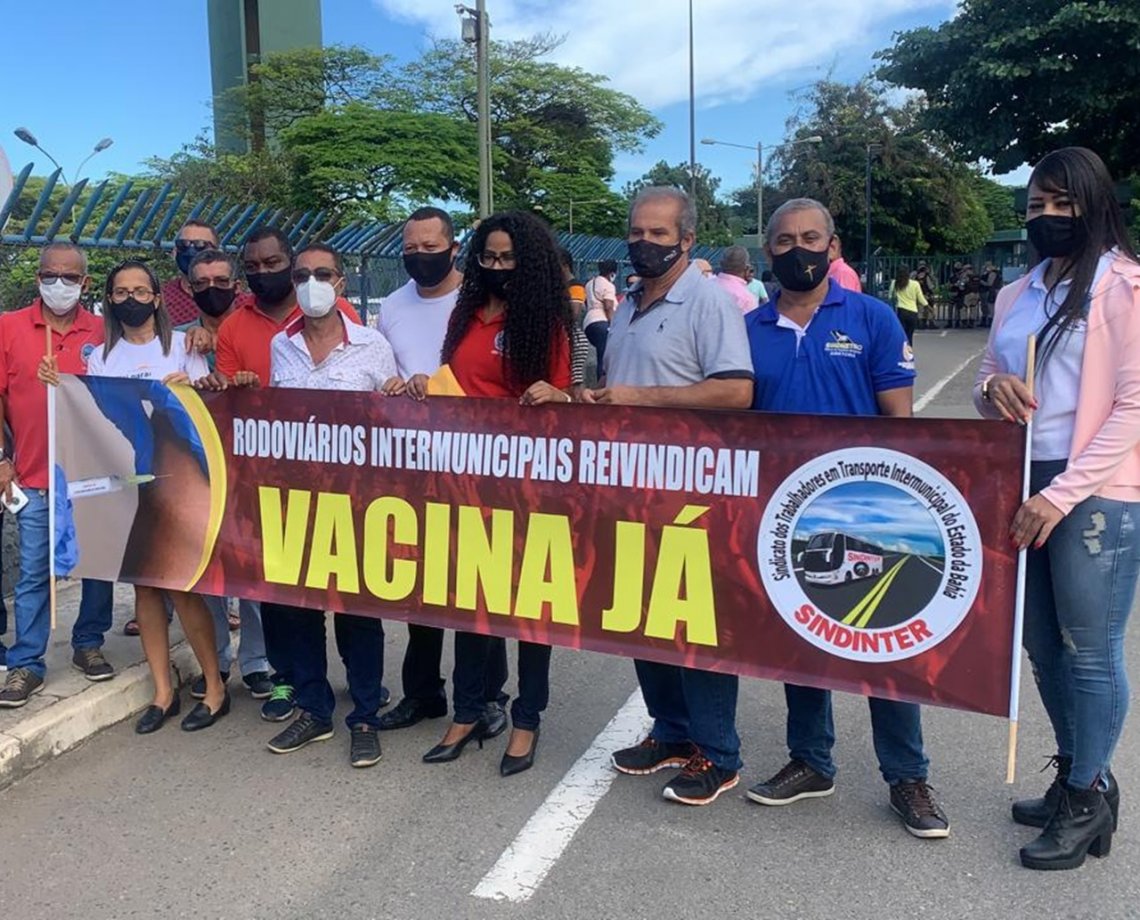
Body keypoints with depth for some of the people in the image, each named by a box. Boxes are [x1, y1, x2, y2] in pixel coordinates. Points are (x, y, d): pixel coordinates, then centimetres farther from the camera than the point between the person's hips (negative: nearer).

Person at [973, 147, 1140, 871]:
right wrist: (992, 386, -7)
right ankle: (1080, 776, 33)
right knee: (1044, 646, 15)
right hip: (1021, 486, 7)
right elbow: (987, 395, 18)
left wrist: (1063, 493, -18)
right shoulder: (1017, 296, 14)